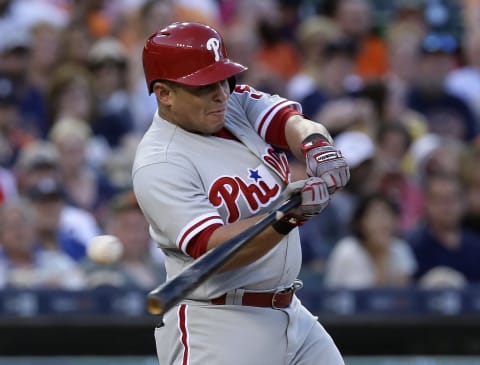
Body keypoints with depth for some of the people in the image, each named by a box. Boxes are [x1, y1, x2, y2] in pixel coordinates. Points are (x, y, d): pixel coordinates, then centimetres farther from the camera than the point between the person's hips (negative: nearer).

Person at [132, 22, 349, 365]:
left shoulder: (237, 103, 6)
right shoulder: (159, 165, -17)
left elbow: (294, 123, -10)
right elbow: (212, 250, -26)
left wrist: (315, 144, -33)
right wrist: (286, 217, -40)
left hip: (291, 313, 8)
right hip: (216, 332, -8)